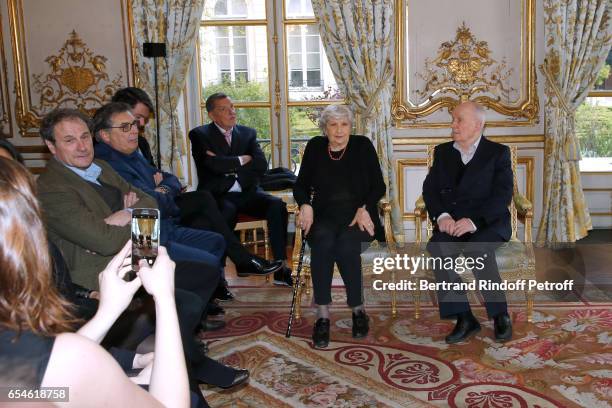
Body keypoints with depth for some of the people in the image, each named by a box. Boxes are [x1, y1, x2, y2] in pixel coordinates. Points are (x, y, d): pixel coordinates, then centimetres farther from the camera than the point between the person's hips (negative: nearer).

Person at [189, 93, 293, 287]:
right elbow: (213, 165, -14)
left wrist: (227, 165, -7)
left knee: (277, 205, -23)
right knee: (226, 211, -37)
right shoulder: (200, 135, 4)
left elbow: (261, 164, 0)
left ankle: (280, 268, -20)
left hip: (247, 192, 4)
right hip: (218, 196, -4)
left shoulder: (248, 133, 16)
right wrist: (242, 160, -2)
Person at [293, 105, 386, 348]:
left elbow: (379, 186, 4)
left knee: (346, 244, -34)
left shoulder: (363, 146, 6)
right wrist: (305, 205, -8)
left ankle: (358, 308, -14)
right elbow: (301, 185, 13)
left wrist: (364, 209, -13)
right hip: (325, 216, 1)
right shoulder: (315, 147, 11)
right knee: (322, 240, -34)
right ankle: (322, 315, -30)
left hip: (358, 217, -1)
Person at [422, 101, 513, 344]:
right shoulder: (442, 152, 18)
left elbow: (502, 195, -6)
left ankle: (500, 315, -15)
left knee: (476, 247, -35)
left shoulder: (498, 153, 6)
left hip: (488, 223, -3)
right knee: (438, 246, -30)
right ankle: (463, 318, -22)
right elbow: (430, 188, 9)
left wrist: (474, 221, -21)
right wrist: (441, 215, -12)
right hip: (451, 222, 3)